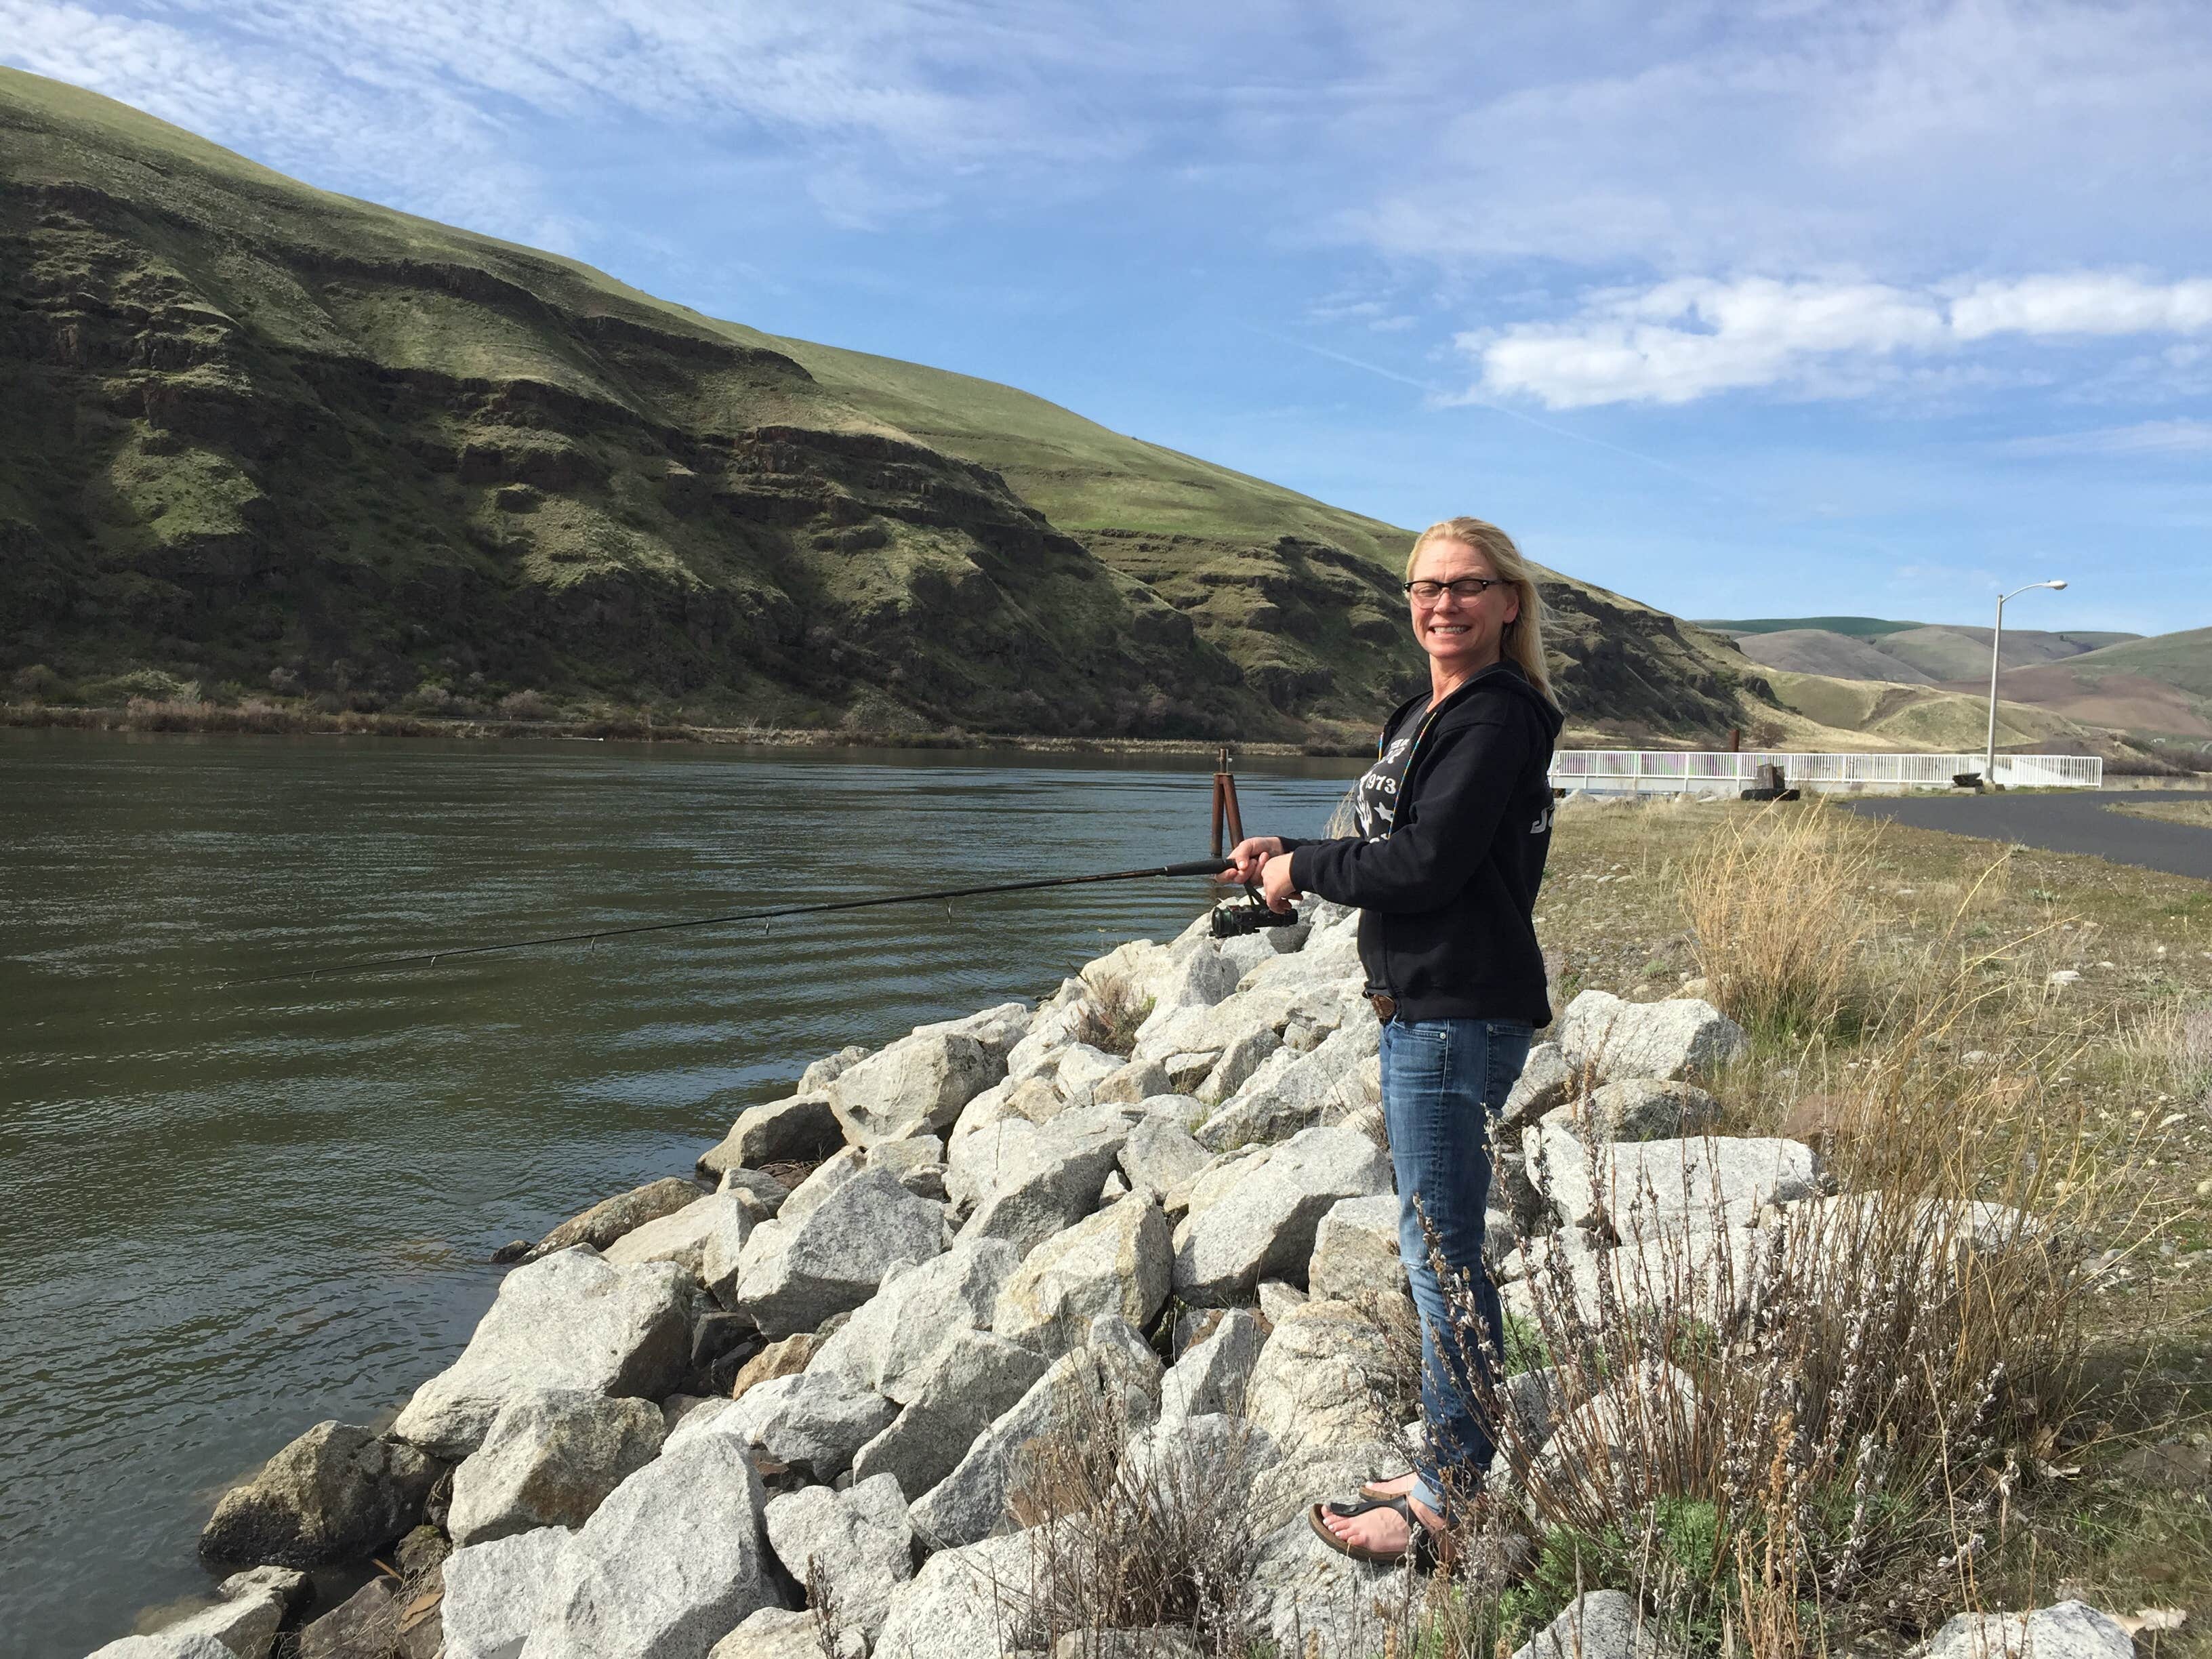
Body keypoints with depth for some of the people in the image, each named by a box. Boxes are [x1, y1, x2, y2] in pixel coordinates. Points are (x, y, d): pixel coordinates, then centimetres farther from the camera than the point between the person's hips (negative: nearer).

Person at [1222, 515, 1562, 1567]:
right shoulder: (1429, 717, 17)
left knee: (1440, 1253, -3)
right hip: (1420, 1010, 11)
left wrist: (1304, 870, -9)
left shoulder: (1497, 718, -14)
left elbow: (1427, 864, -22)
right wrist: (1291, 855, 8)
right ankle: (1452, 1469, 31)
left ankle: (1448, 1507, 10)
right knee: (1436, 1247, 17)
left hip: (1459, 1017, -11)